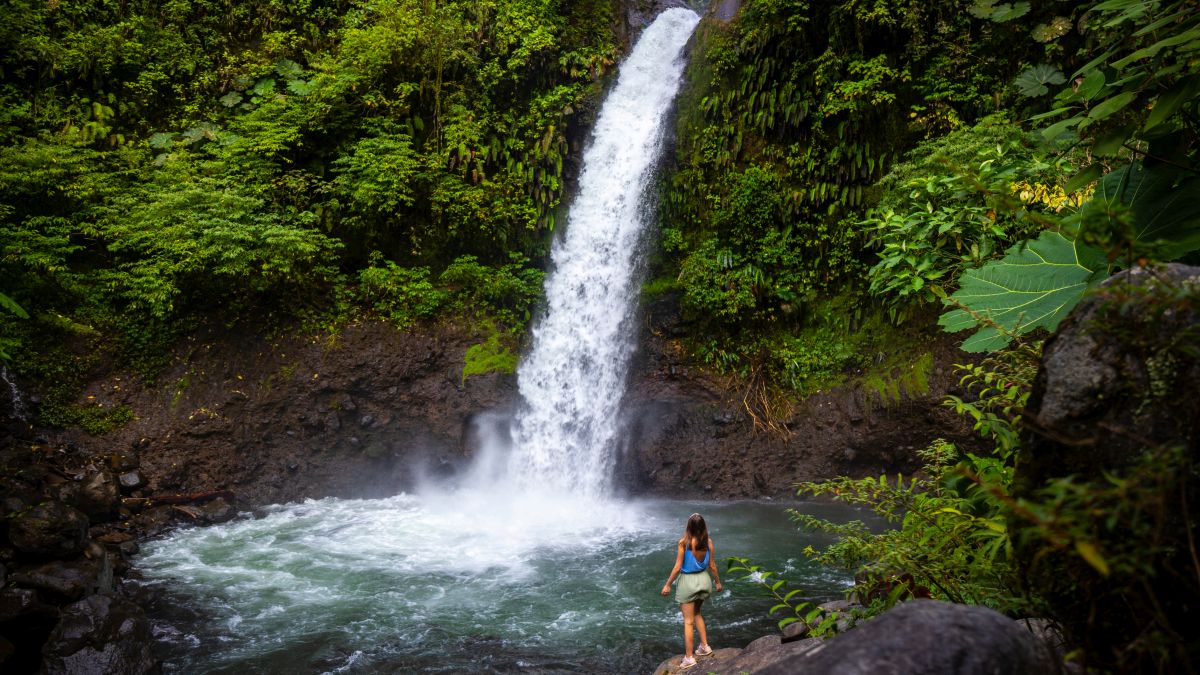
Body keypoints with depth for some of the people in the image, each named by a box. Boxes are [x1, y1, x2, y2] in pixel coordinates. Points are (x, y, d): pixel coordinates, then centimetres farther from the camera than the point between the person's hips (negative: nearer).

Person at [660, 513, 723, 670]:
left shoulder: (683, 542, -20)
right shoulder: (708, 541, -9)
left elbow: (677, 567, -15)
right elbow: (712, 565, 0)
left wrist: (667, 585, -4)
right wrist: (718, 582, 16)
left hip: (688, 581, -5)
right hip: (703, 579, 5)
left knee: (688, 621, 7)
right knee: (696, 613, 29)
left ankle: (689, 658, 13)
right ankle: (704, 646, 31)